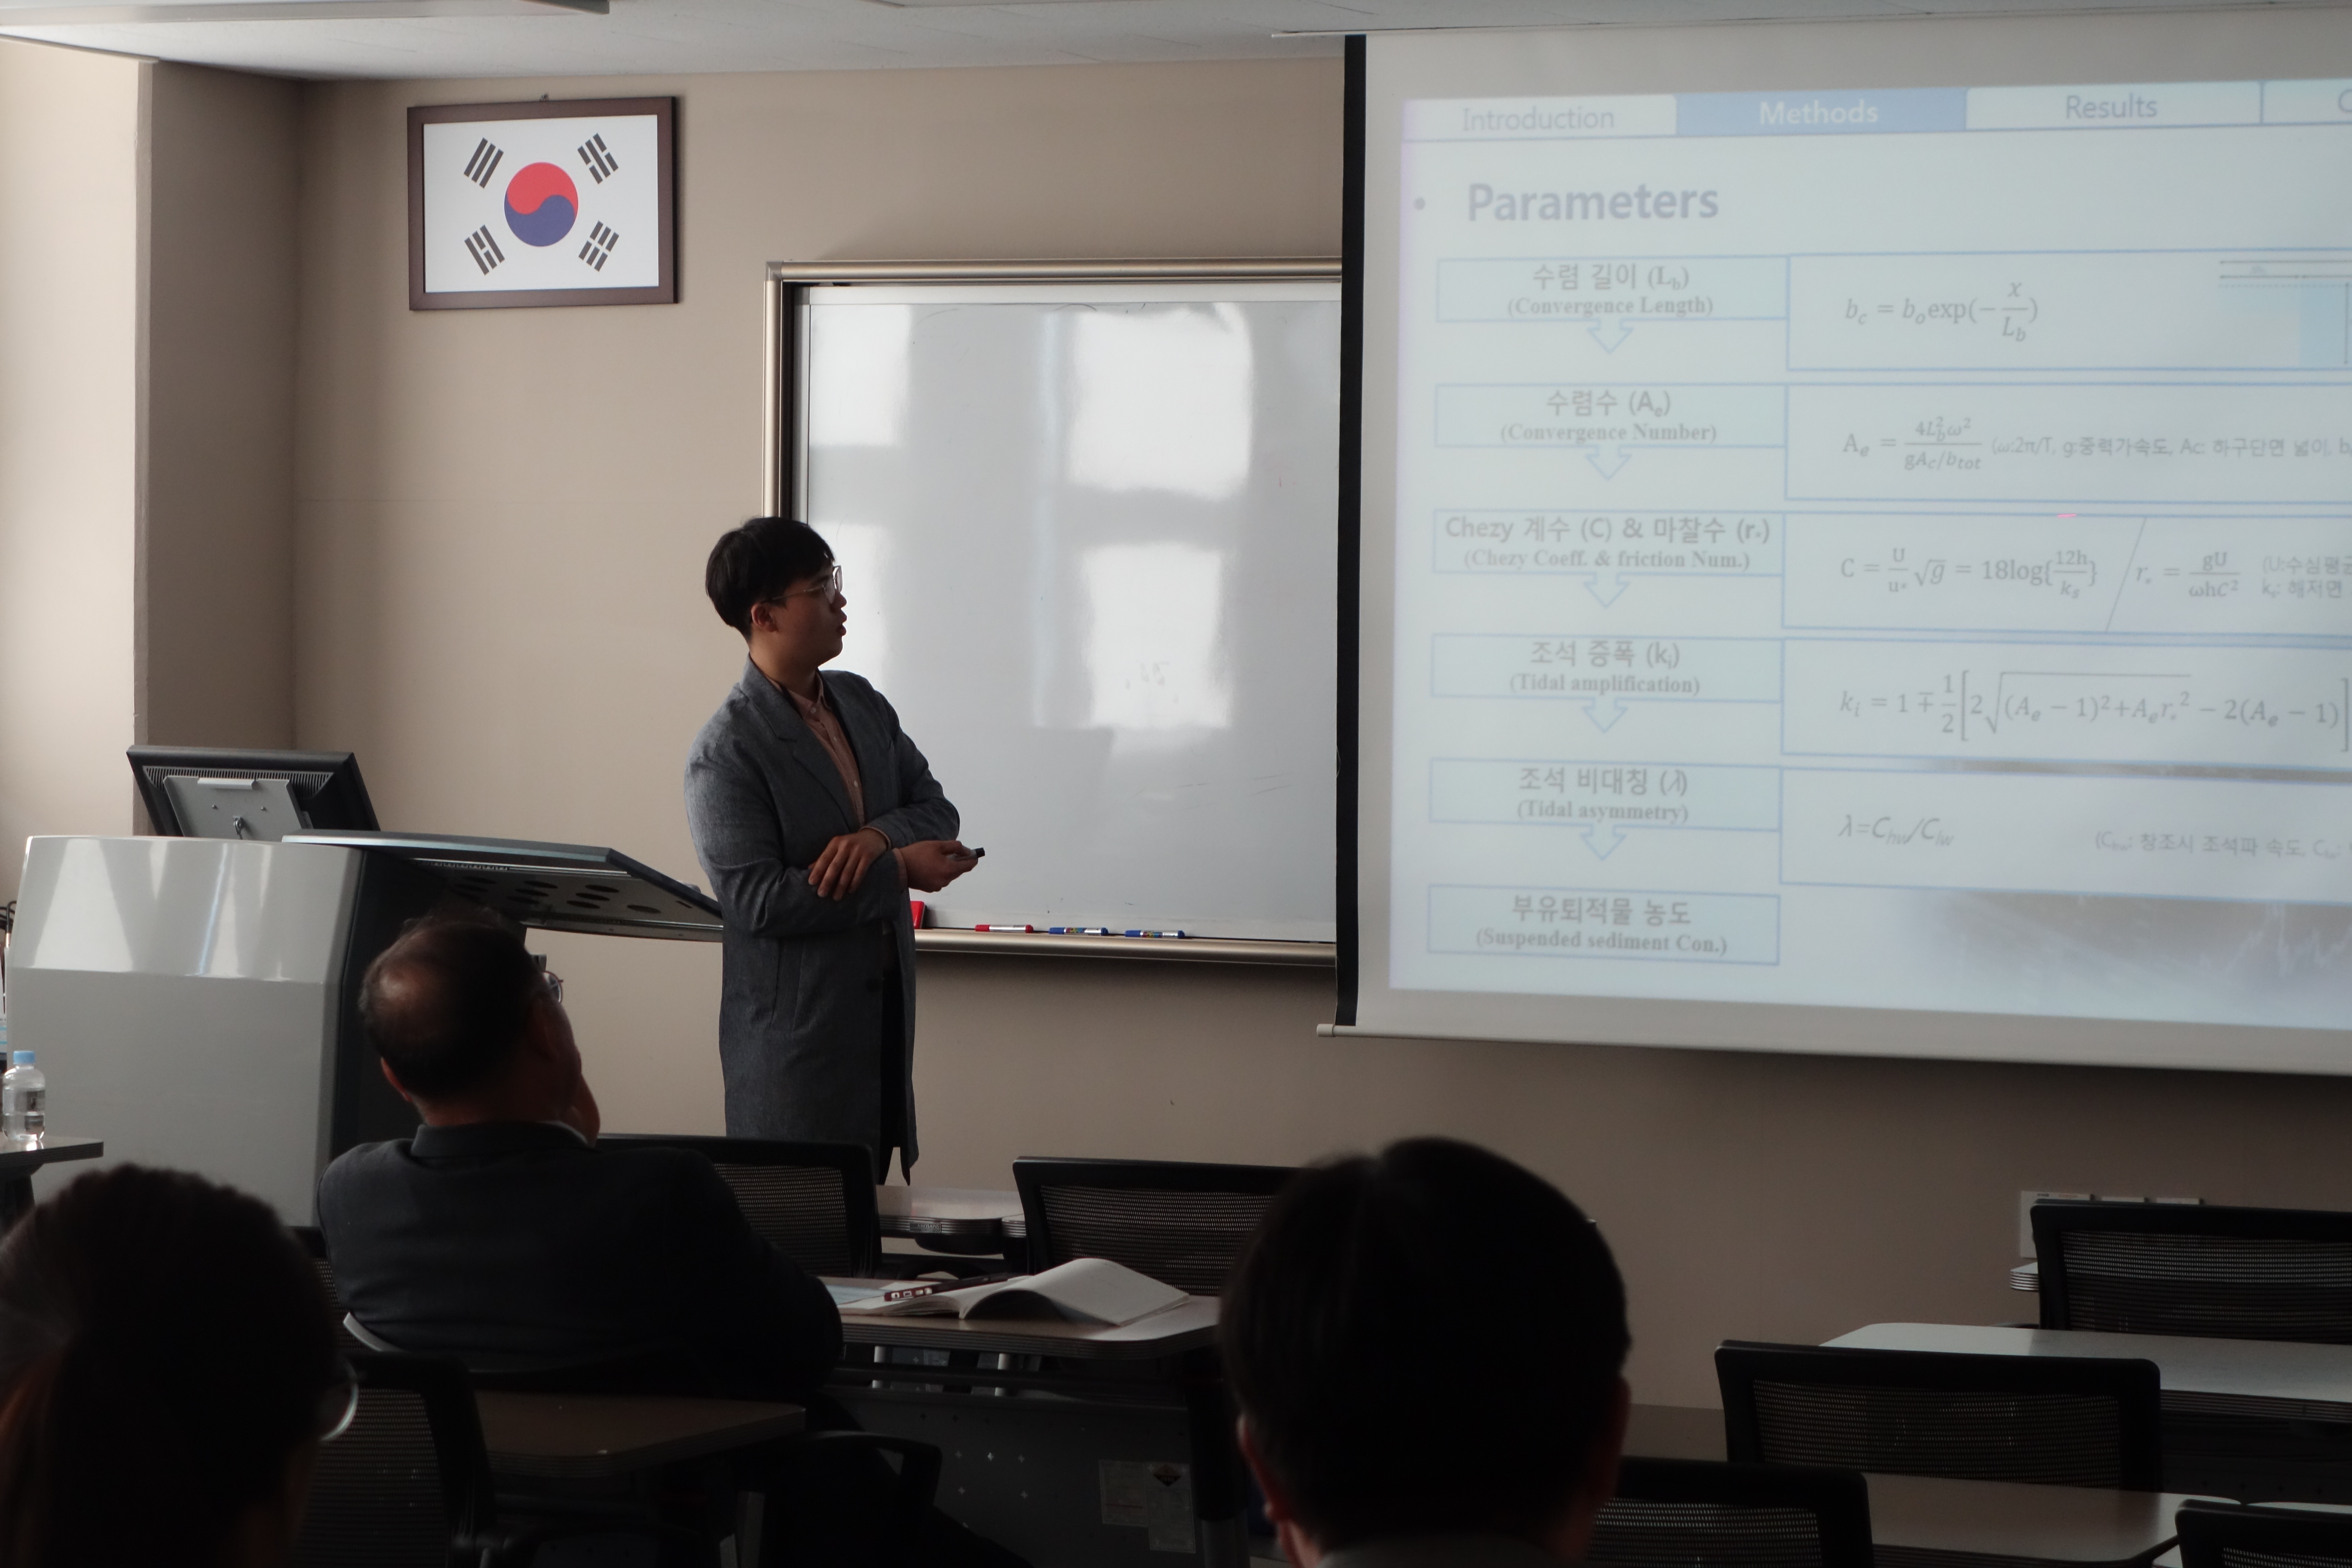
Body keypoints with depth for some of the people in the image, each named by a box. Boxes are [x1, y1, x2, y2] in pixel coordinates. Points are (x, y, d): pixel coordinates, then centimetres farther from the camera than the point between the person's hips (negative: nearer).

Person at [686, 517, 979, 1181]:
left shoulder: (861, 702, 9)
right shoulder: (725, 751, -15)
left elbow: (935, 808, 10)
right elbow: (756, 900, -20)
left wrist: (877, 838, -14)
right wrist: (899, 871, -18)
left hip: (885, 998, 7)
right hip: (794, 1023, -7)